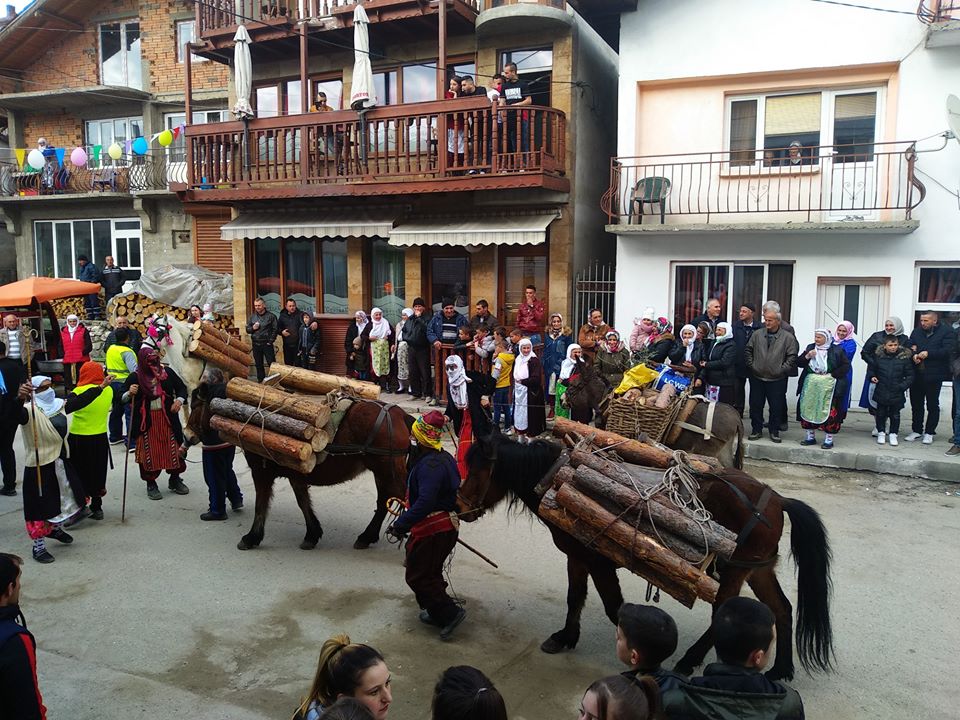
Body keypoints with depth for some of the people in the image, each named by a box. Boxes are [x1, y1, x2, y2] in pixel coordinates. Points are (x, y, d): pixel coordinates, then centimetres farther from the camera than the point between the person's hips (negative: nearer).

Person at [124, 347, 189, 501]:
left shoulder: (167, 372, 0)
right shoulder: (135, 377, -6)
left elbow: (182, 388, 12)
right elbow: (122, 398, -2)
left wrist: (179, 400, -6)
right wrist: (129, 393, -22)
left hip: (167, 418, 2)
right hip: (145, 421, -2)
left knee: (173, 448, 9)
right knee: (149, 452, 4)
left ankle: (175, 480, 27)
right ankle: (151, 484, 19)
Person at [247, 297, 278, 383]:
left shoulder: (271, 316, -3)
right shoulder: (252, 317, 11)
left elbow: (275, 330, -6)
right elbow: (247, 329, 15)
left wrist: (270, 341, -12)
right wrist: (252, 328, -7)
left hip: (267, 344, -5)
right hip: (256, 344, 5)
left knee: (271, 363, -5)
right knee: (258, 364, 12)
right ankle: (260, 380, 22)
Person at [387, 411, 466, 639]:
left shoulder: (429, 465, -26)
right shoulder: (444, 458, 8)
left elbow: (425, 503, -35)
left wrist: (401, 524, -29)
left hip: (431, 530, -10)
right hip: (447, 524, 10)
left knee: (417, 576, 3)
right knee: (431, 573, 23)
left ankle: (449, 613, 5)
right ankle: (437, 612, 33)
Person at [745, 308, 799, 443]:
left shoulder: (788, 338, -3)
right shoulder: (757, 335, 4)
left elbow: (792, 357, -4)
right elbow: (748, 351, 11)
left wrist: (782, 370, -9)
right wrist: (751, 365, 2)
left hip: (777, 380, -2)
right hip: (757, 378, 2)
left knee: (776, 407, 4)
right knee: (755, 405, 8)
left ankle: (774, 431, 17)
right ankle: (756, 430, 19)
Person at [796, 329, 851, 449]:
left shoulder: (837, 350, -4)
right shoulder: (810, 348, 8)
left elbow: (846, 365, -4)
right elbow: (799, 363, 8)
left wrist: (833, 375, -11)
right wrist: (807, 356, -10)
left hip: (828, 387, -4)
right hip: (810, 386, 4)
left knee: (829, 412, -4)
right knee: (808, 410, 8)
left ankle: (829, 439, 6)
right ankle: (810, 436, 21)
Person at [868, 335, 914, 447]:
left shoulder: (905, 357, -7)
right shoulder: (878, 355, -5)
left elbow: (910, 375, -1)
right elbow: (871, 368, 12)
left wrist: (903, 386, -12)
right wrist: (871, 376, -6)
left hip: (897, 393, -1)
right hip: (881, 391, 1)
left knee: (895, 415, 10)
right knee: (880, 413, 12)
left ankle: (893, 435, 24)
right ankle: (881, 433, 27)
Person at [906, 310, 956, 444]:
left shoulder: (946, 332, -4)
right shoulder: (916, 331, 12)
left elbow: (948, 351, -14)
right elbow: (909, 347, 10)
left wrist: (929, 353, -22)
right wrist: (913, 355, -11)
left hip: (934, 376, -5)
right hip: (916, 374, 5)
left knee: (932, 405, 5)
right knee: (916, 404, 11)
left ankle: (929, 432, 14)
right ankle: (917, 430, 23)